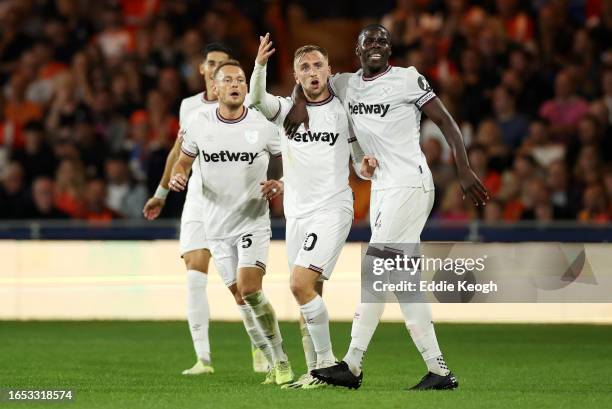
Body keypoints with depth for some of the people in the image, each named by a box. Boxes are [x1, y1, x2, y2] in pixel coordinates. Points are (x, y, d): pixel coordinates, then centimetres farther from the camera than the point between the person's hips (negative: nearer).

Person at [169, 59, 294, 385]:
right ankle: (274, 364, 18)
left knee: (249, 290, -19)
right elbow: (183, 161, 11)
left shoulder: (264, 125, -8)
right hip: (217, 224, 3)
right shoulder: (198, 123, -3)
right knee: (241, 298, 4)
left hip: (254, 220, -3)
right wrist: (177, 177, -12)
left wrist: (281, 185, -14)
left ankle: (281, 361, -5)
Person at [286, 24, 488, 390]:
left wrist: (465, 171, -15)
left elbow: (445, 121, -7)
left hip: (410, 185, -7)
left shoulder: (408, 79, -6)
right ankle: (439, 371, 4)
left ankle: (353, 366, -12)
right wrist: (300, 103, 6)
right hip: (382, 188, 7)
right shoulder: (346, 85, 12)